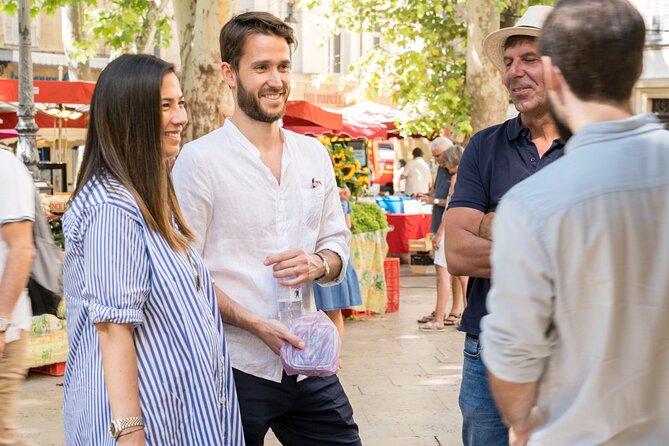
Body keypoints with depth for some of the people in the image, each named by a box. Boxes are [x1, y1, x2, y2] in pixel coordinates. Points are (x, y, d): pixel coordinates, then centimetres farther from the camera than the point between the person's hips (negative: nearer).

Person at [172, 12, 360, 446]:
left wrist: (318, 263, -9)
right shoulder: (200, 159, -8)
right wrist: (255, 324, -19)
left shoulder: (314, 155, 9)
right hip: (235, 366, -5)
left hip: (309, 363, 5)